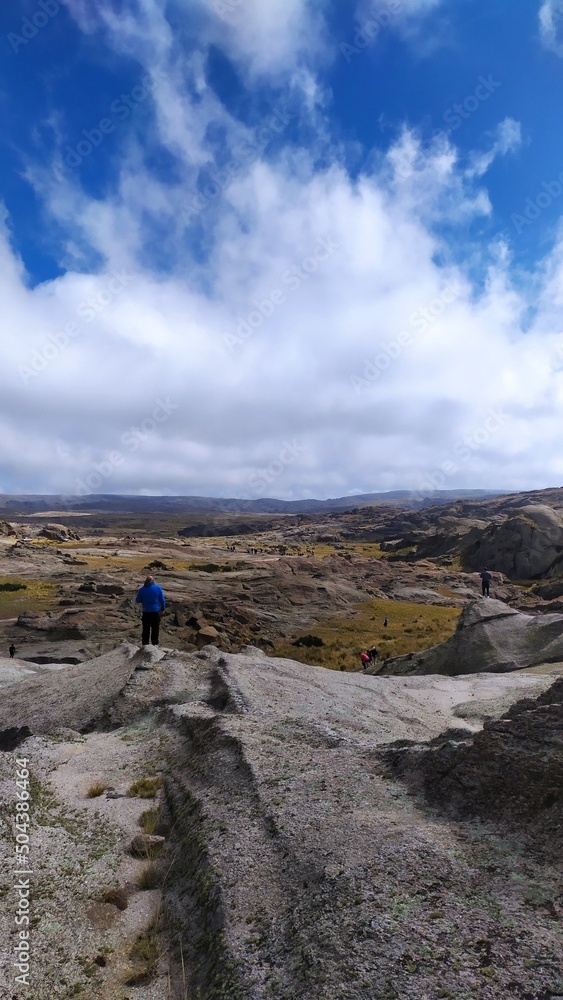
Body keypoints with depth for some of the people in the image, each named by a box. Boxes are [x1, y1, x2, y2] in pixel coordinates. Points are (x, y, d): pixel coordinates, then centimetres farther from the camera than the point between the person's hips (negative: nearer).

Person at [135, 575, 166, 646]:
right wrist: (162, 610, 8)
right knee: (155, 629, 8)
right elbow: (163, 600, -2)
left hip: (146, 612, 1)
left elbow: (137, 601, 3)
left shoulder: (142, 589, -2)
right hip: (156, 612, -1)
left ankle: (145, 644, 13)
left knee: (146, 629, 10)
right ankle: (155, 643, 10)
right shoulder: (158, 588, -3)